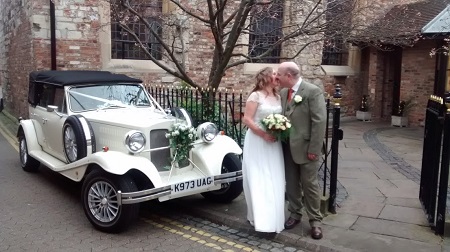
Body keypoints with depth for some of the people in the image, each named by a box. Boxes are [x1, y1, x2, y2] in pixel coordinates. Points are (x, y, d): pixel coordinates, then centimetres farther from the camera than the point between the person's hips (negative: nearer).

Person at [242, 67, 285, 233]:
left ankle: (273, 218, 20)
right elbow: (246, 119, -13)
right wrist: (264, 134, -19)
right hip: (258, 142, -6)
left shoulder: (278, 96, 11)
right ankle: (261, 218, 7)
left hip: (274, 143, 6)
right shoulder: (256, 96, -8)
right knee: (259, 181, -2)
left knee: (274, 182, 8)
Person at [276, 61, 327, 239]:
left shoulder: (313, 91, -14)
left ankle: (315, 220, 19)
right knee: (291, 183, 14)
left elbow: (319, 122, -16)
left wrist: (314, 149, -18)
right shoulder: (283, 93, 8)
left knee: (310, 184, 4)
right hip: (287, 147, 6)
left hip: (305, 147, -6)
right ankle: (295, 214, 31)